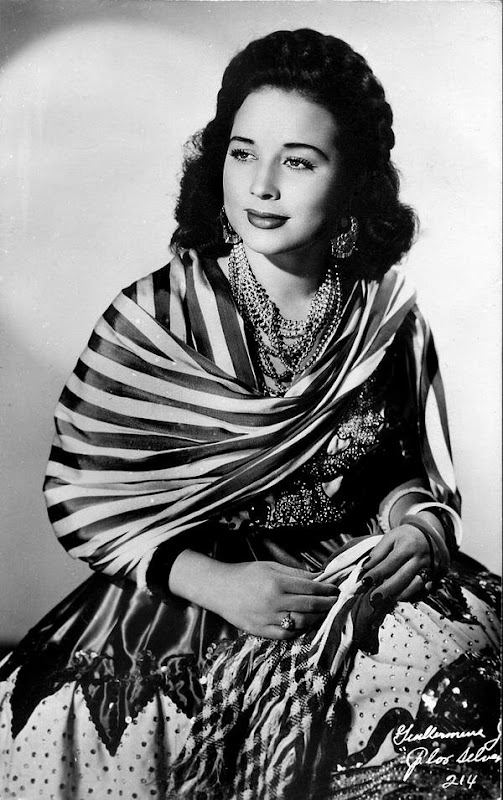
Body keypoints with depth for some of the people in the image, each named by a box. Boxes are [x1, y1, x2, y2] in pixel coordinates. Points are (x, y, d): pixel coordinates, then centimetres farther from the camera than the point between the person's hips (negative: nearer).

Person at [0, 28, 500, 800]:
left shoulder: (387, 313, 0)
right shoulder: (153, 317, -7)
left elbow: (419, 471, 13)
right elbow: (81, 492, -6)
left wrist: (418, 527, -10)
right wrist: (211, 582, -18)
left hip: (362, 583, 3)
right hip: (186, 590, -1)